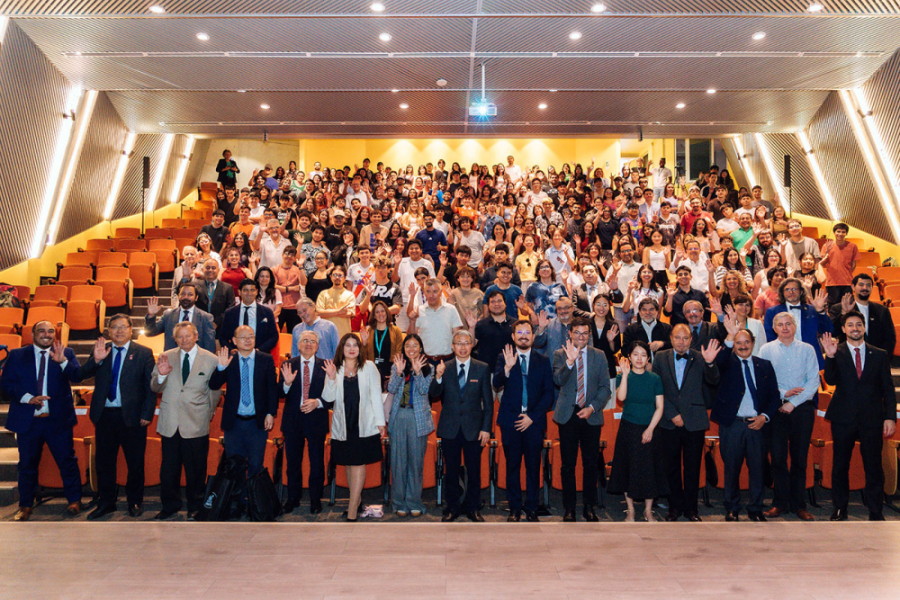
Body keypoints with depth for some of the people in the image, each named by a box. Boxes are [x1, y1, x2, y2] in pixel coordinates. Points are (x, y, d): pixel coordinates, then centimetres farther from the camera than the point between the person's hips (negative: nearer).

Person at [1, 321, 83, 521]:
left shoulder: (66, 353, 2)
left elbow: (77, 377, -10)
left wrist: (62, 361, -28)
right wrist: (28, 398, -15)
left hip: (58, 420, -1)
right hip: (27, 420, 1)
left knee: (67, 462, 5)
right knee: (27, 465, 12)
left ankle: (74, 501, 19)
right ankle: (26, 506, 26)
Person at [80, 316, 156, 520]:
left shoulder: (143, 353, -1)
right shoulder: (100, 350, 8)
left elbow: (151, 386, -3)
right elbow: (81, 375, -2)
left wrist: (147, 414, -9)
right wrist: (96, 360, -20)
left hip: (132, 416, -3)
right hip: (104, 415, 3)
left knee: (135, 462, 7)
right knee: (104, 462, 12)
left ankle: (135, 502, 24)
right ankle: (106, 502, 28)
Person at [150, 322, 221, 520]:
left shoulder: (211, 360, 0)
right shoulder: (166, 357, 6)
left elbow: (215, 390, 7)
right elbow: (155, 388, 5)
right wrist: (160, 375, -15)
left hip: (196, 425, -2)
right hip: (170, 423, 2)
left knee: (196, 469, 7)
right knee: (169, 468, 10)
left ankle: (195, 507, 24)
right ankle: (170, 505, 29)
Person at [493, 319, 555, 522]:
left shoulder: (543, 361, 8)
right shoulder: (505, 359, 5)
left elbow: (548, 393, 4)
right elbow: (497, 383, -10)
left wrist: (532, 417, -5)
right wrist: (508, 367, -28)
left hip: (534, 421, 1)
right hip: (510, 421, 0)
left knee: (533, 466, 4)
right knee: (512, 466, 6)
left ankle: (531, 509, 15)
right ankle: (514, 509, 16)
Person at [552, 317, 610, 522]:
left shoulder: (599, 356, 7)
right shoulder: (560, 354, 2)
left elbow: (605, 387, 5)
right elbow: (558, 380, -13)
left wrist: (592, 407, -8)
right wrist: (569, 361, -28)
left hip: (591, 415, 1)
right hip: (568, 415, -1)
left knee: (591, 464, 7)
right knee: (568, 465, 4)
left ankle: (589, 508, 20)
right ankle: (569, 509, 15)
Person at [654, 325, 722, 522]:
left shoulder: (700, 358, -1)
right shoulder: (661, 358, 2)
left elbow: (713, 382, -14)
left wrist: (710, 363, -32)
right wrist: (672, 415, -7)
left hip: (695, 422, -1)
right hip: (669, 422, 1)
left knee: (692, 468, 10)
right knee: (671, 467, 10)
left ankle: (691, 508, 25)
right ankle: (675, 506, 25)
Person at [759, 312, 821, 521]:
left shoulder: (807, 350, 5)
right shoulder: (766, 350, 6)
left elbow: (813, 381, -1)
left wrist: (793, 402, -9)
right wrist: (783, 394, -13)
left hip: (802, 408, 0)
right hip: (776, 408, 0)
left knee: (800, 458, 5)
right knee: (778, 456, 1)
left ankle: (798, 505, 14)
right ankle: (780, 503, 11)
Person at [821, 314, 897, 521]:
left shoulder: (880, 355, 8)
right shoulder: (837, 353, 3)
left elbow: (888, 389, 6)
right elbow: (830, 380, -11)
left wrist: (890, 417, -3)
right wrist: (830, 356, -25)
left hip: (871, 419, 1)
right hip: (843, 418, -1)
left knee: (873, 467, 5)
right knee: (840, 466, 8)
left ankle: (875, 513, 17)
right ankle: (840, 509, 21)